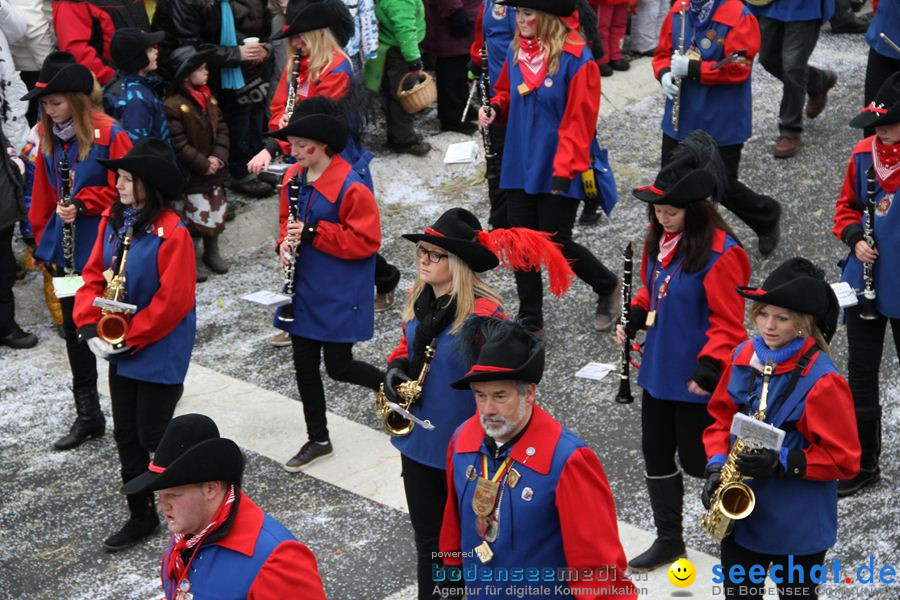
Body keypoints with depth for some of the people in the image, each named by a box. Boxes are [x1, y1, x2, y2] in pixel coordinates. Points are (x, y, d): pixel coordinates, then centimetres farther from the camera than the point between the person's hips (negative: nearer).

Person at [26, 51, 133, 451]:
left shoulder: (109, 135, -14)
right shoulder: (49, 138, 6)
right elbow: (43, 194, 13)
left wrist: (82, 205, -21)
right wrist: (44, 240, 11)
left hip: (103, 251, -7)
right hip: (65, 251, 7)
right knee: (74, 330, 14)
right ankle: (88, 416, 27)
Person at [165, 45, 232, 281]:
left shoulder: (209, 98, 6)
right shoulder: (173, 106, -18)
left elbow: (222, 129, 5)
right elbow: (179, 144, -20)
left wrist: (218, 157, -10)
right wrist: (203, 164, -18)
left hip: (214, 171, 7)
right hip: (190, 175, -7)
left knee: (216, 213, 17)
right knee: (195, 216, 0)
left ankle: (211, 252, 34)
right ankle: (194, 259, 14)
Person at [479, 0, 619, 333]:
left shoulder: (575, 58, -17)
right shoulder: (516, 50, 2)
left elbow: (579, 119, -18)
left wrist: (564, 169, -21)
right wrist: (495, 108, -5)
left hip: (557, 170, -6)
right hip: (520, 165, 6)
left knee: (556, 245, 0)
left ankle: (606, 286, 29)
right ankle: (529, 320, 23)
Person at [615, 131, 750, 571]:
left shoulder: (720, 253, -20)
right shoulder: (659, 240, 3)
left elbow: (728, 321, -17)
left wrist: (709, 367, -23)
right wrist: (636, 318, 1)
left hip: (696, 380, -8)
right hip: (657, 370, 8)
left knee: (697, 461, 5)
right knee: (656, 455, 14)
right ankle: (668, 539, 30)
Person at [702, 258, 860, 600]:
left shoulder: (821, 379, -20)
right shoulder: (743, 357, -1)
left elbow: (844, 458, -17)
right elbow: (722, 418, 9)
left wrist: (782, 463, -27)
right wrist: (716, 466, -7)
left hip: (798, 526, -5)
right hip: (739, 512, 6)